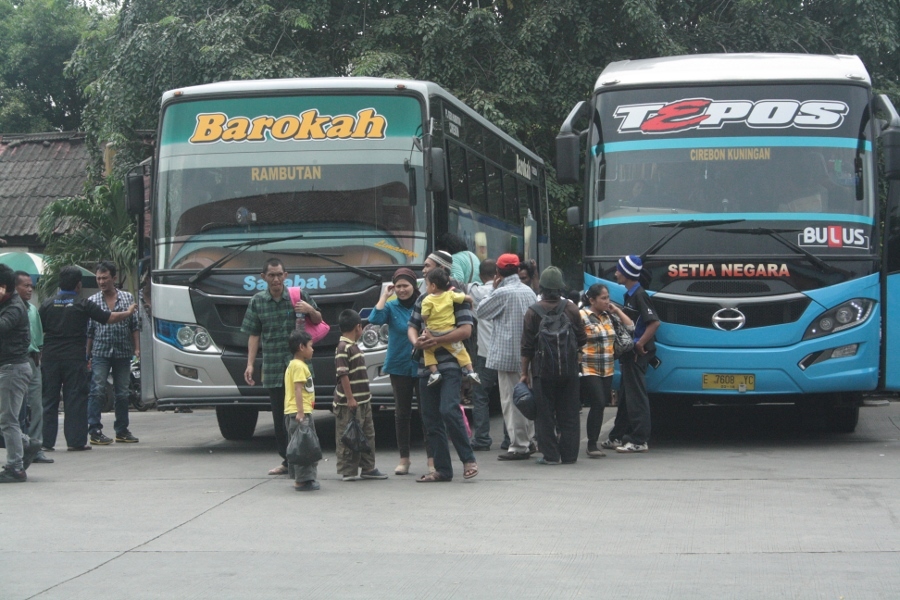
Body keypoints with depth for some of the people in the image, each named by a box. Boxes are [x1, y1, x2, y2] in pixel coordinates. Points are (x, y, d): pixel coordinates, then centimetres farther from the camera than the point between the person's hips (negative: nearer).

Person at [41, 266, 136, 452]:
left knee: (48, 399, 7)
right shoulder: (83, 304, -3)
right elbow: (109, 318, 1)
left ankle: (46, 440, 5)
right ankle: (76, 440, 0)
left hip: (50, 358, 3)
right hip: (75, 358, -3)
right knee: (75, 399, 1)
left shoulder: (47, 304, 4)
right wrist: (128, 312, 17)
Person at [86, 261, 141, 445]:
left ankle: (122, 430, 16)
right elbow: (88, 331, 5)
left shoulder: (128, 298, 7)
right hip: (100, 352, -2)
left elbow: (135, 326, 9)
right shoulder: (92, 301, 4)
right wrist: (87, 355, 0)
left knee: (123, 393, 8)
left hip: (123, 353, 2)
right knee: (97, 391, -8)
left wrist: (137, 348, 1)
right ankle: (95, 431, -7)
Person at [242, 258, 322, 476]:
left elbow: (318, 321, 12)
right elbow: (254, 335, 8)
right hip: (272, 368, 2)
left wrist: (310, 310, -10)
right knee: (279, 417, 5)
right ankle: (287, 461, 12)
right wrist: (250, 364, 1)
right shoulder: (257, 302, 6)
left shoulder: (299, 296, 2)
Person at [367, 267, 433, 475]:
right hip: (399, 366, 1)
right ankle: (404, 459, 15)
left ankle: (432, 459, 3)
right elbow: (375, 319, -15)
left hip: (423, 366, -1)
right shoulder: (391, 307, 2)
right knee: (402, 412, 7)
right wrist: (384, 296, -10)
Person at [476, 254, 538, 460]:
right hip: (527, 354, 7)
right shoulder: (529, 292, 7)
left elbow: (481, 312, -2)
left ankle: (518, 446, -4)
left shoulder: (502, 293, -14)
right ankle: (528, 441, 22)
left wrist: (493, 289, 4)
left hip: (508, 354, -7)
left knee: (511, 401, -4)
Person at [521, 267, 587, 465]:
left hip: (543, 369, -2)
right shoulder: (571, 309, 0)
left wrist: (524, 372, 2)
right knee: (569, 414, 8)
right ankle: (569, 454, 9)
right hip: (569, 370, 2)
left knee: (545, 414, 3)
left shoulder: (533, 312, -7)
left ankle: (550, 454, 1)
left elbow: (527, 346, -5)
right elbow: (582, 340, 7)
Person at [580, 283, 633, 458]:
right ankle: (592, 445, -8)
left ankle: (593, 444, 10)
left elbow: (630, 326, 15)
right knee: (598, 403, -14)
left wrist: (617, 310, 8)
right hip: (589, 370, -7)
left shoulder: (609, 315, 13)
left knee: (601, 405, 4)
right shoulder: (582, 316, -8)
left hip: (607, 370, 7)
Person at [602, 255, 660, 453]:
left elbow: (654, 322, -22)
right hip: (629, 353, 10)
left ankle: (639, 440, -6)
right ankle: (618, 437, 23)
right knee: (626, 395, 15)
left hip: (638, 353, -10)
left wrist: (640, 344, -20)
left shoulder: (639, 295, -16)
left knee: (636, 395, -8)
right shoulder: (629, 294, 14)